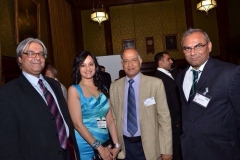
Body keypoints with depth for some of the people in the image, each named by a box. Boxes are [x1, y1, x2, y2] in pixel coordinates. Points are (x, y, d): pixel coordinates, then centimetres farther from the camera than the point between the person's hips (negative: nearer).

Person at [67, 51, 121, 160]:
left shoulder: (102, 88, 6)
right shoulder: (74, 90, -9)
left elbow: (110, 120, 3)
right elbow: (78, 124, -14)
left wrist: (117, 145, -4)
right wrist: (99, 147, -14)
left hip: (106, 144, 5)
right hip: (86, 147, -5)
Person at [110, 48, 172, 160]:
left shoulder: (155, 83, -9)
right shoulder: (114, 86, 0)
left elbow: (164, 117, -7)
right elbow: (114, 117, 6)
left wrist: (166, 149, -7)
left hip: (148, 145, -2)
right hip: (124, 145, 2)